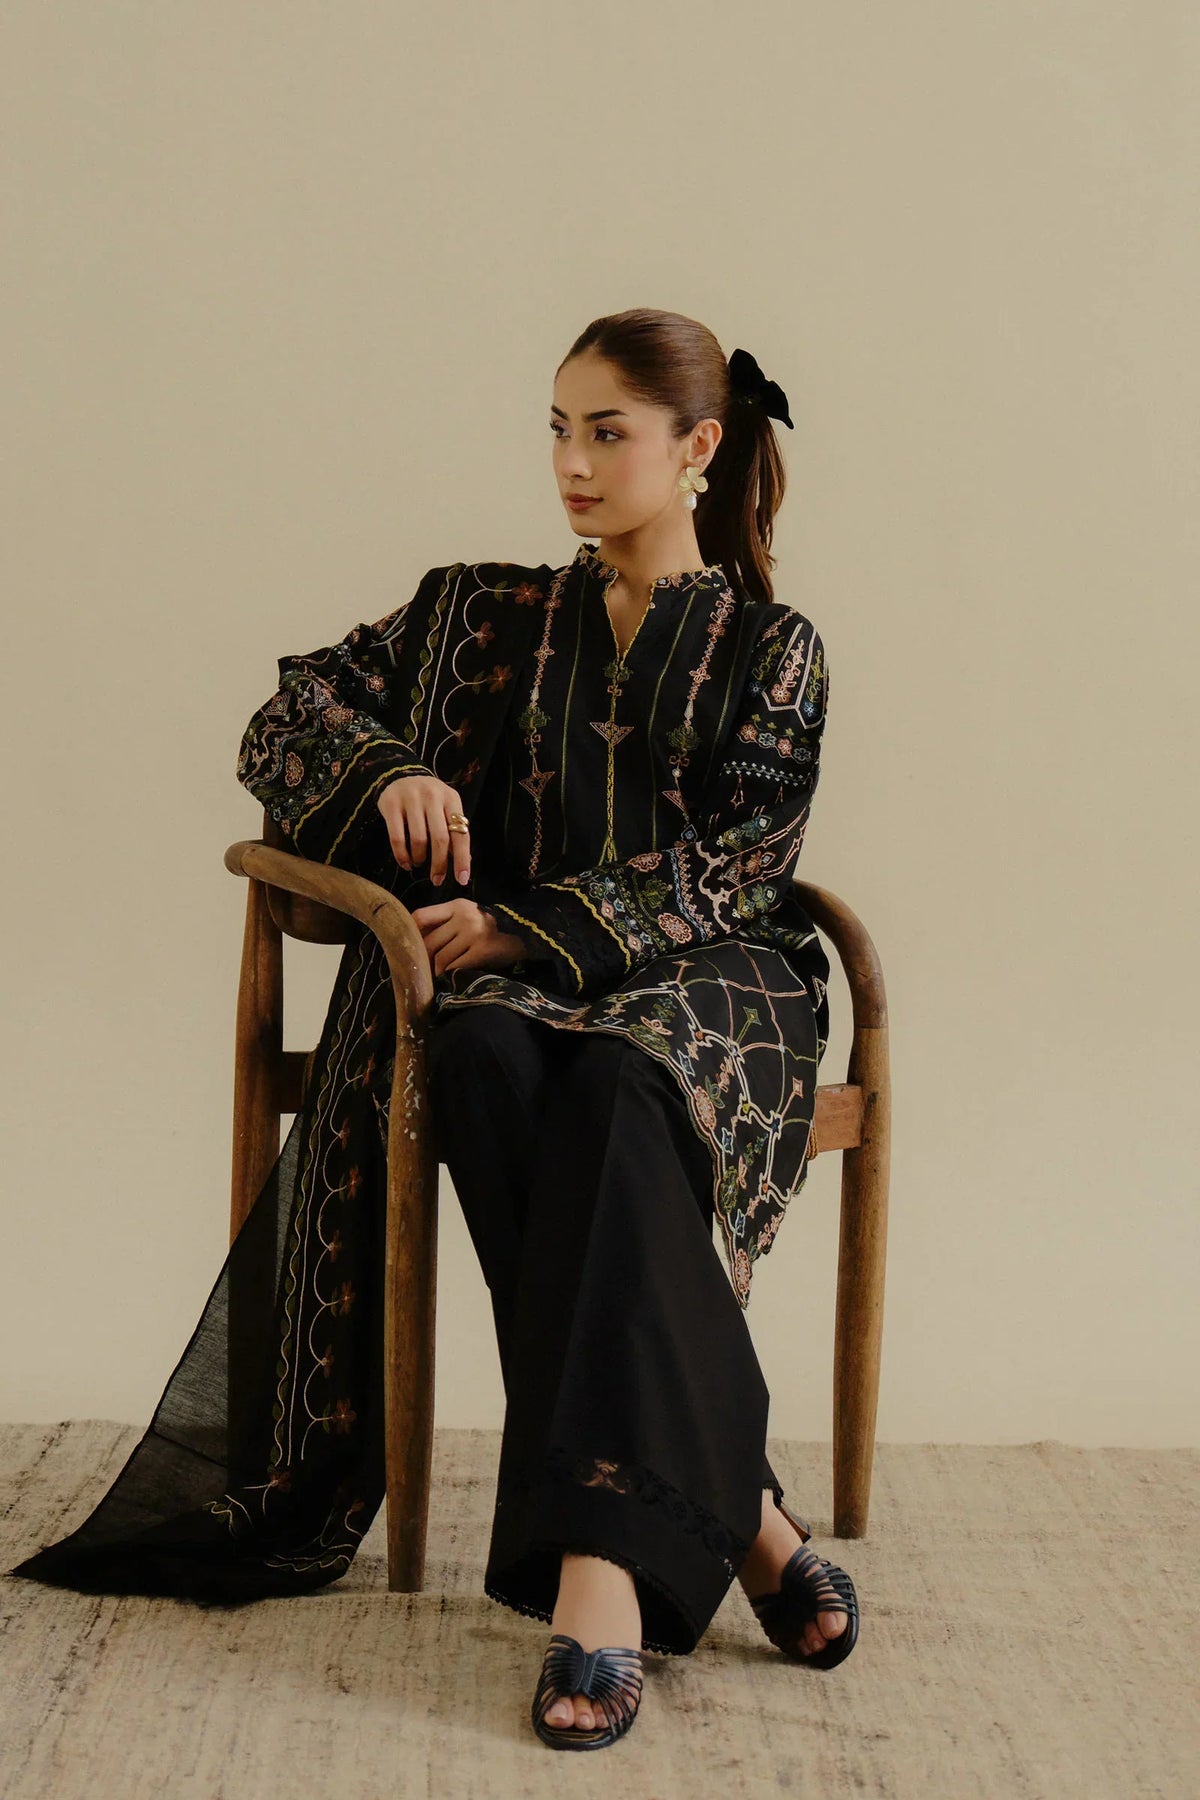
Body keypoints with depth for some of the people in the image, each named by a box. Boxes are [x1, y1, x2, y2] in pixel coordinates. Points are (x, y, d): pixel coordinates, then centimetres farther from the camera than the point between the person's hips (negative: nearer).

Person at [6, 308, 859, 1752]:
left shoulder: (771, 651, 11)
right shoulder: (485, 617, 18)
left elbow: (734, 866, -3)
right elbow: (286, 722, 16)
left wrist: (530, 927, -16)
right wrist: (389, 772, -7)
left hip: (697, 983, -2)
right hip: (504, 980, 2)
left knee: (613, 1092, -39)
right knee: (486, 1065, -37)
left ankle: (603, 1558, -47)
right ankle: (735, 1512, -37)